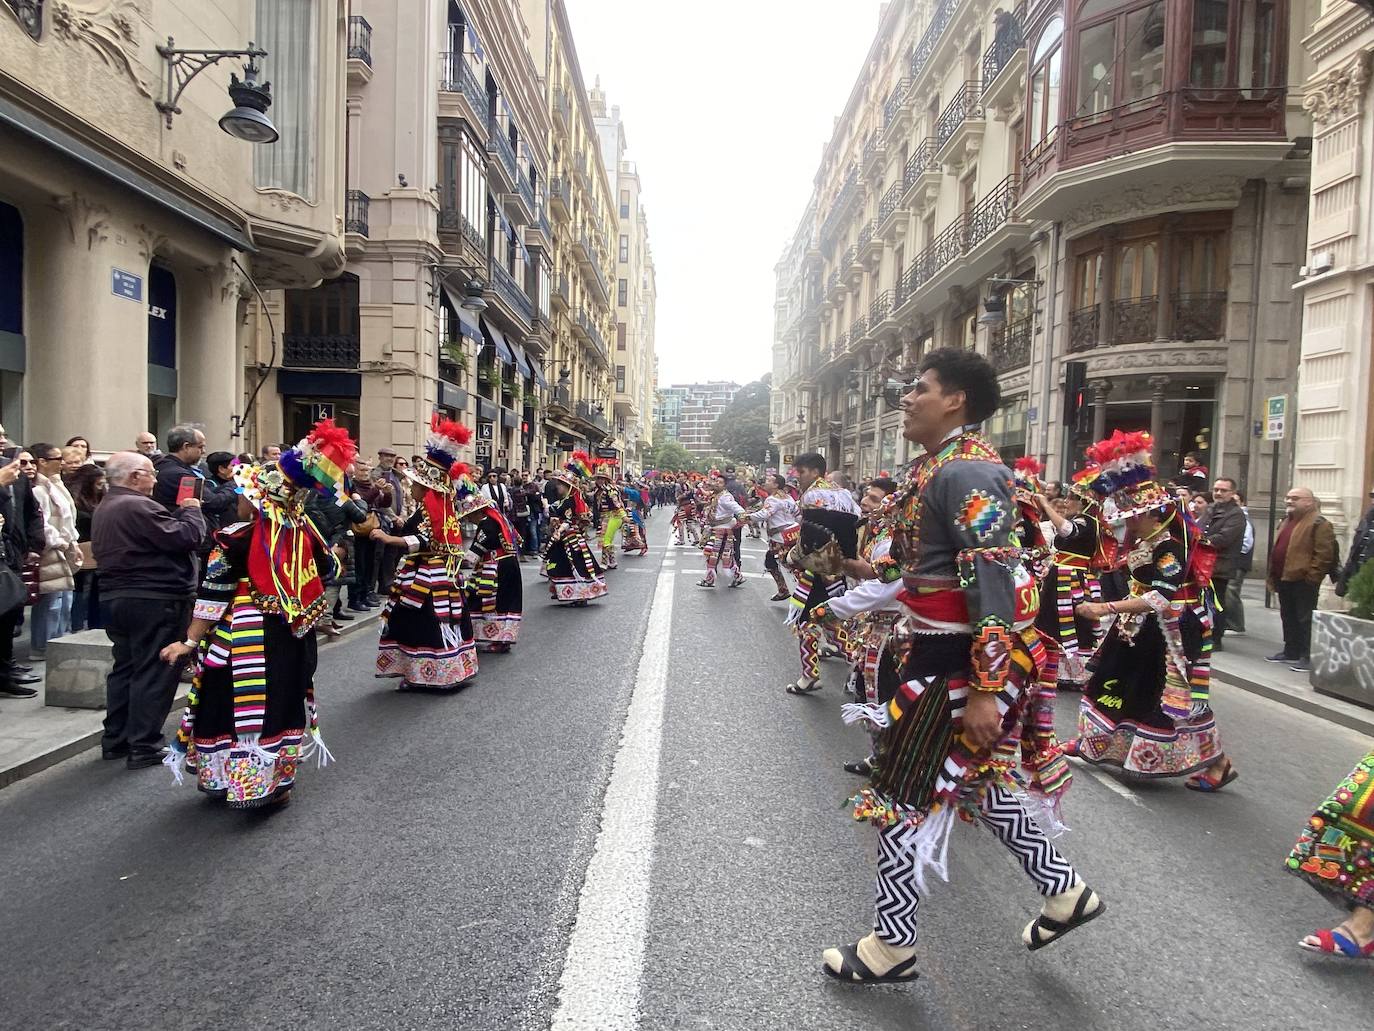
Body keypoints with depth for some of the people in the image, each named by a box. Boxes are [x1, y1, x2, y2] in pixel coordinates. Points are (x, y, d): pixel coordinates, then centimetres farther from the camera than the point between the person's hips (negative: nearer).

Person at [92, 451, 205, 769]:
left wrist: (178, 514, 6)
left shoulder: (104, 509, 15)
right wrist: (191, 511, -6)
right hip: (154, 601, -10)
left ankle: (115, 740, 25)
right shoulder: (138, 507, -19)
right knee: (154, 672, -3)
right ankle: (144, 747, 2)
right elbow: (188, 537, -23)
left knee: (125, 667, 18)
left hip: (116, 597, 10)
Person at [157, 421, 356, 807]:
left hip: (246, 639, -5)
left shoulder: (236, 538, -15)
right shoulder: (303, 533, 0)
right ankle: (278, 779, 26)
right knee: (282, 699, 15)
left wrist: (191, 640, -7)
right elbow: (323, 573, 13)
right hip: (290, 636, 6)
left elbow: (213, 596, -13)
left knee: (239, 702, 7)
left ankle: (237, 780, 17)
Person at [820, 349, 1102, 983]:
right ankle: (1064, 892, 39)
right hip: (941, 651, 10)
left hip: (964, 661, -10)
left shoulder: (967, 472, -20)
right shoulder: (938, 465, 11)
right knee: (971, 775, 23)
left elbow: (995, 584, -26)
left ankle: (891, 946, 18)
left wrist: (985, 688, -27)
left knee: (903, 793, 1)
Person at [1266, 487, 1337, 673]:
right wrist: (1273, 577, 18)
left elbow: (1324, 554, -17)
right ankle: (1291, 652, 25)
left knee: (1305, 619, -3)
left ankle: (1307, 657, 2)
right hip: (1284, 579, 9)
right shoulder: (1286, 522, 18)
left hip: (1303, 581, -9)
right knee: (1288, 618, 15)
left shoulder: (1319, 523, -10)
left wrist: (1311, 576, -19)